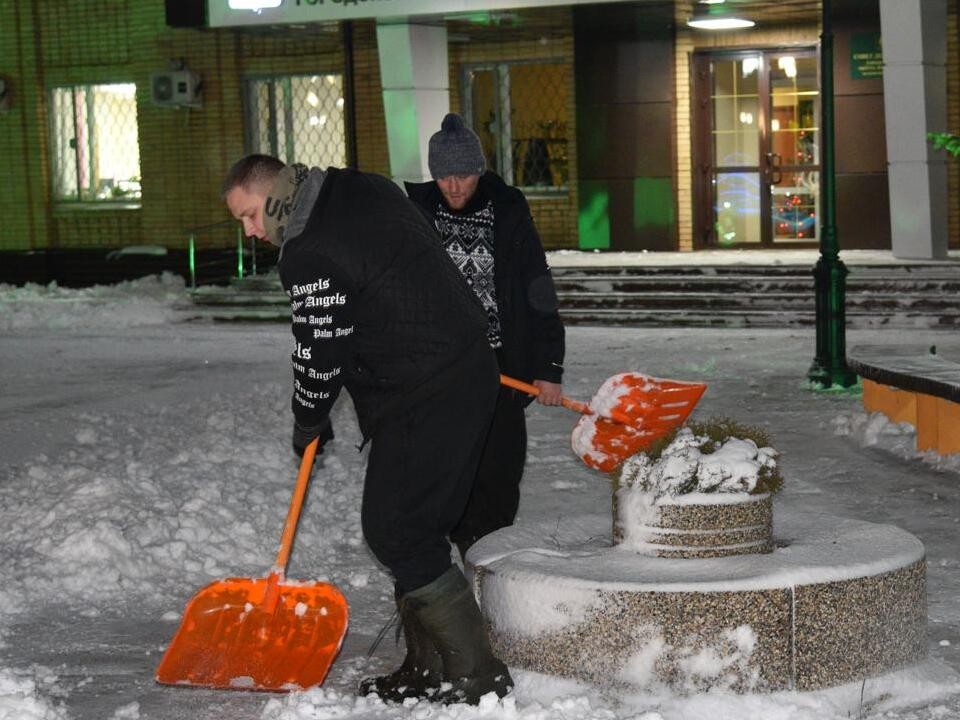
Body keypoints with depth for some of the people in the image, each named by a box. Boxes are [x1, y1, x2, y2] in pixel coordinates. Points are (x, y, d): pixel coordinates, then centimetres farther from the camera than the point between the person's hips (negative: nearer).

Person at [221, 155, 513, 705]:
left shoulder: (310, 255, -18)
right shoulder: (365, 189, 13)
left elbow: (320, 352, -12)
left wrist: (309, 422, 6)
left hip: (426, 400, -11)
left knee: (396, 531, -9)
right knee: (413, 527, 14)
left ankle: (477, 675, -6)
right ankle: (428, 669, 19)